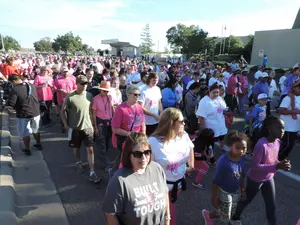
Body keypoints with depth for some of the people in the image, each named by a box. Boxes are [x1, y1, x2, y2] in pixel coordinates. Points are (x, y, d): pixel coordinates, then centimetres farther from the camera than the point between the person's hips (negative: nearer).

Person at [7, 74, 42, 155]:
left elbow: (10, 103, -21)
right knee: (35, 130, 23)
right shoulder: (31, 85, 3)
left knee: (25, 133, 11)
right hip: (36, 112, 6)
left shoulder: (15, 89, -18)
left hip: (24, 115, -6)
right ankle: (38, 145, 37)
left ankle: (27, 150, 22)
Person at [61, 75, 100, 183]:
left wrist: (92, 124, 7)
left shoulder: (89, 95, -4)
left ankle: (92, 172, 6)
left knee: (90, 150, -1)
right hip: (75, 128, -1)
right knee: (76, 148, 18)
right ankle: (78, 162, 47)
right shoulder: (70, 97, -14)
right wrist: (66, 126, -5)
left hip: (88, 127, 2)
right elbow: (63, 111, -4)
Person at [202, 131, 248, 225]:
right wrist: (214, 198, -14)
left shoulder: (242, 158, -13)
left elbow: (241, 176, 5)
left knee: (230, 214, 27)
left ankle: (208, 215, 50)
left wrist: (243, 190, 15)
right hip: (224, 193, -7)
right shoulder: (223, 161, -33)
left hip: (236, 192, 7)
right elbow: (216, 182, -22)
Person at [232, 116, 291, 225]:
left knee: (271, 206, 16)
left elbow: (273, 159, 5)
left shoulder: (277, 141, -8)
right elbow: (254, 166, -32)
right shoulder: (261, 145, -33)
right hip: (255, 179, -6)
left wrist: (282, 164, -16)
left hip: (269, 179, 6)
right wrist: (277, 167, -35)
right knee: (246, 200, 19)